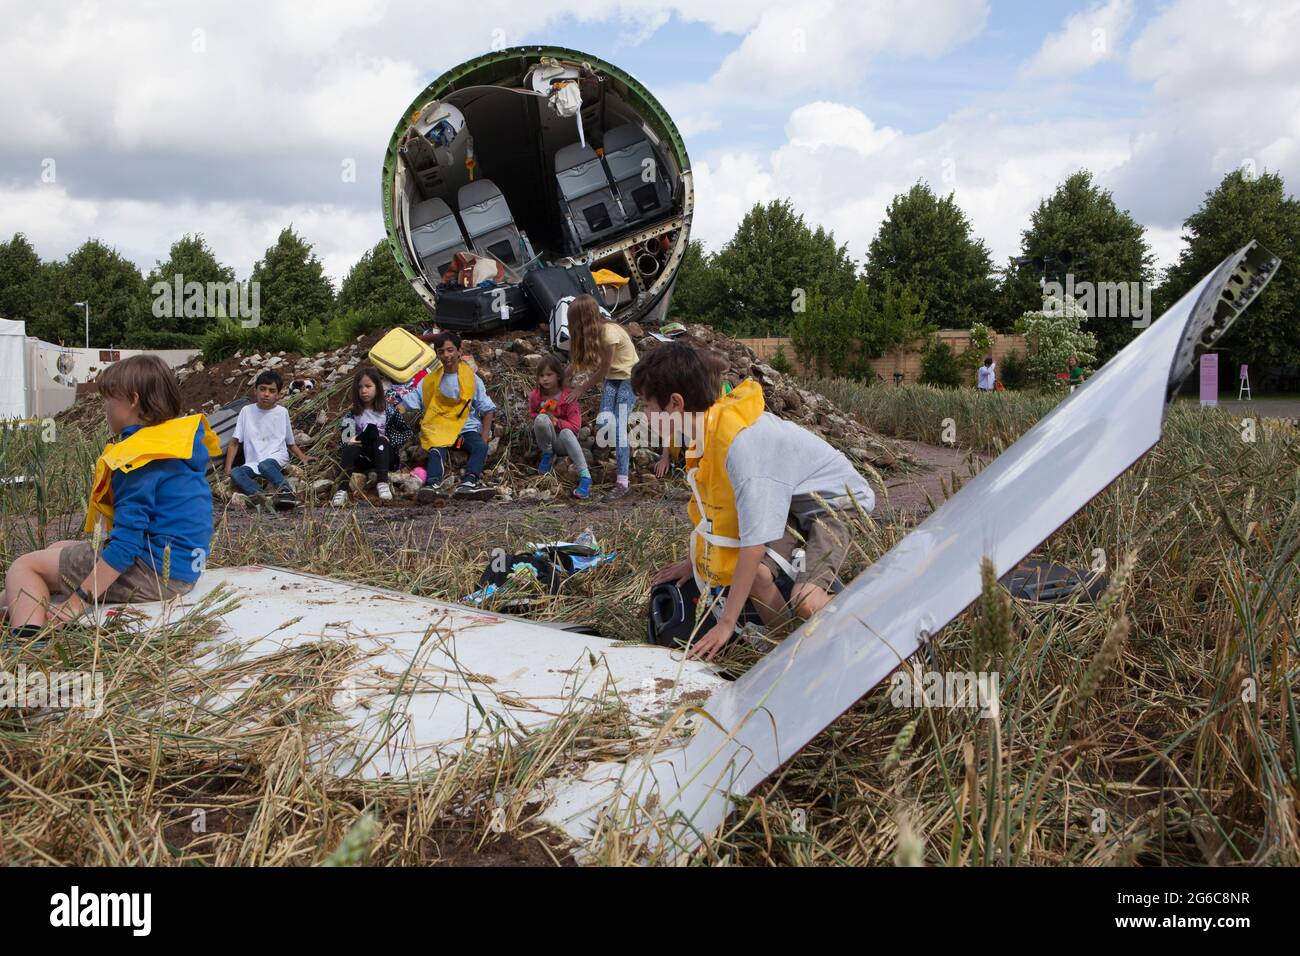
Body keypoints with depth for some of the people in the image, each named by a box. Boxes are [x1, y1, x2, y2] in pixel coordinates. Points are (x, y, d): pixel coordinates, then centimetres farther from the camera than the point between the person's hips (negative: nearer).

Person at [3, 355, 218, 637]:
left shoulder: (139, 460, -20)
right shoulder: (182, 440, 9)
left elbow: (126, 542, -24)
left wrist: (79, 600, -19)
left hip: (152, 575, -10)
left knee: (24, 566, -1)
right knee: (60, 549, 26)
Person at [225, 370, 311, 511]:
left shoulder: (282, 412, 8)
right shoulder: (247, 411, 8)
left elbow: (290, 443, 18)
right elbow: (235, 442, 9)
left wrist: (303, 457, 1)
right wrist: (227, 469, -2)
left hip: (277, 457, -2)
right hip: (252, 463, 2)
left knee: (265, 465, -37)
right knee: (235, 473, -31)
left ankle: (285, 490, -51)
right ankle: (256, 494, -53)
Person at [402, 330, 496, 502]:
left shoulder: (472, 379, 6)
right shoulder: (430, 380, 12)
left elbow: (487, 410, 5)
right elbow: (407, 404, 12)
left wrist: (484, 440, -6)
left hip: (466, 428, 0)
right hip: (438, 430, 0)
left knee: (480, 446, -30)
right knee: (437, 450, -31)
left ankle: (468, 482, -53)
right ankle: (432, 485, -56)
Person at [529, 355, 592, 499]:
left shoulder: (568, 397, -14)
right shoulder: (535, 396, -6)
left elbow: (575, 426, -16)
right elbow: (532, 415, 12)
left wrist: (557, 422, -27)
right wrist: (542, 418, -10)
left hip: (563, 439, -2)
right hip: (547, 438, 2)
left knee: (566, 433, -39)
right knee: (542, 419, -31)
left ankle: (585, 477, -41)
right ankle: (547, 455, -7)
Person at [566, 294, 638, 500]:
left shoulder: (609, 332, -24)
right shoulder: (593, 333, 0)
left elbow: (603, 370, -18)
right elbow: (584, 363, 3)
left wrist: (582, 388, -9)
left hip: (629, 378, -7)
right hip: (611, 379, 7)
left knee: (619, 427, -16)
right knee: (603, 422, -11)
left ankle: (622, 484, -17)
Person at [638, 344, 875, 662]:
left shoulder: (743, 442, -34)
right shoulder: (708, 428, -7)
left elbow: (754, 541, -33)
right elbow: (716, 505, 12)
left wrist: (727, 623, -27)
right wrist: (696, 561, 21)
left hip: (838, 501, -8)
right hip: (792, 504, 8)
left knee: (806, 601, -30)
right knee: (759, 573, -22)